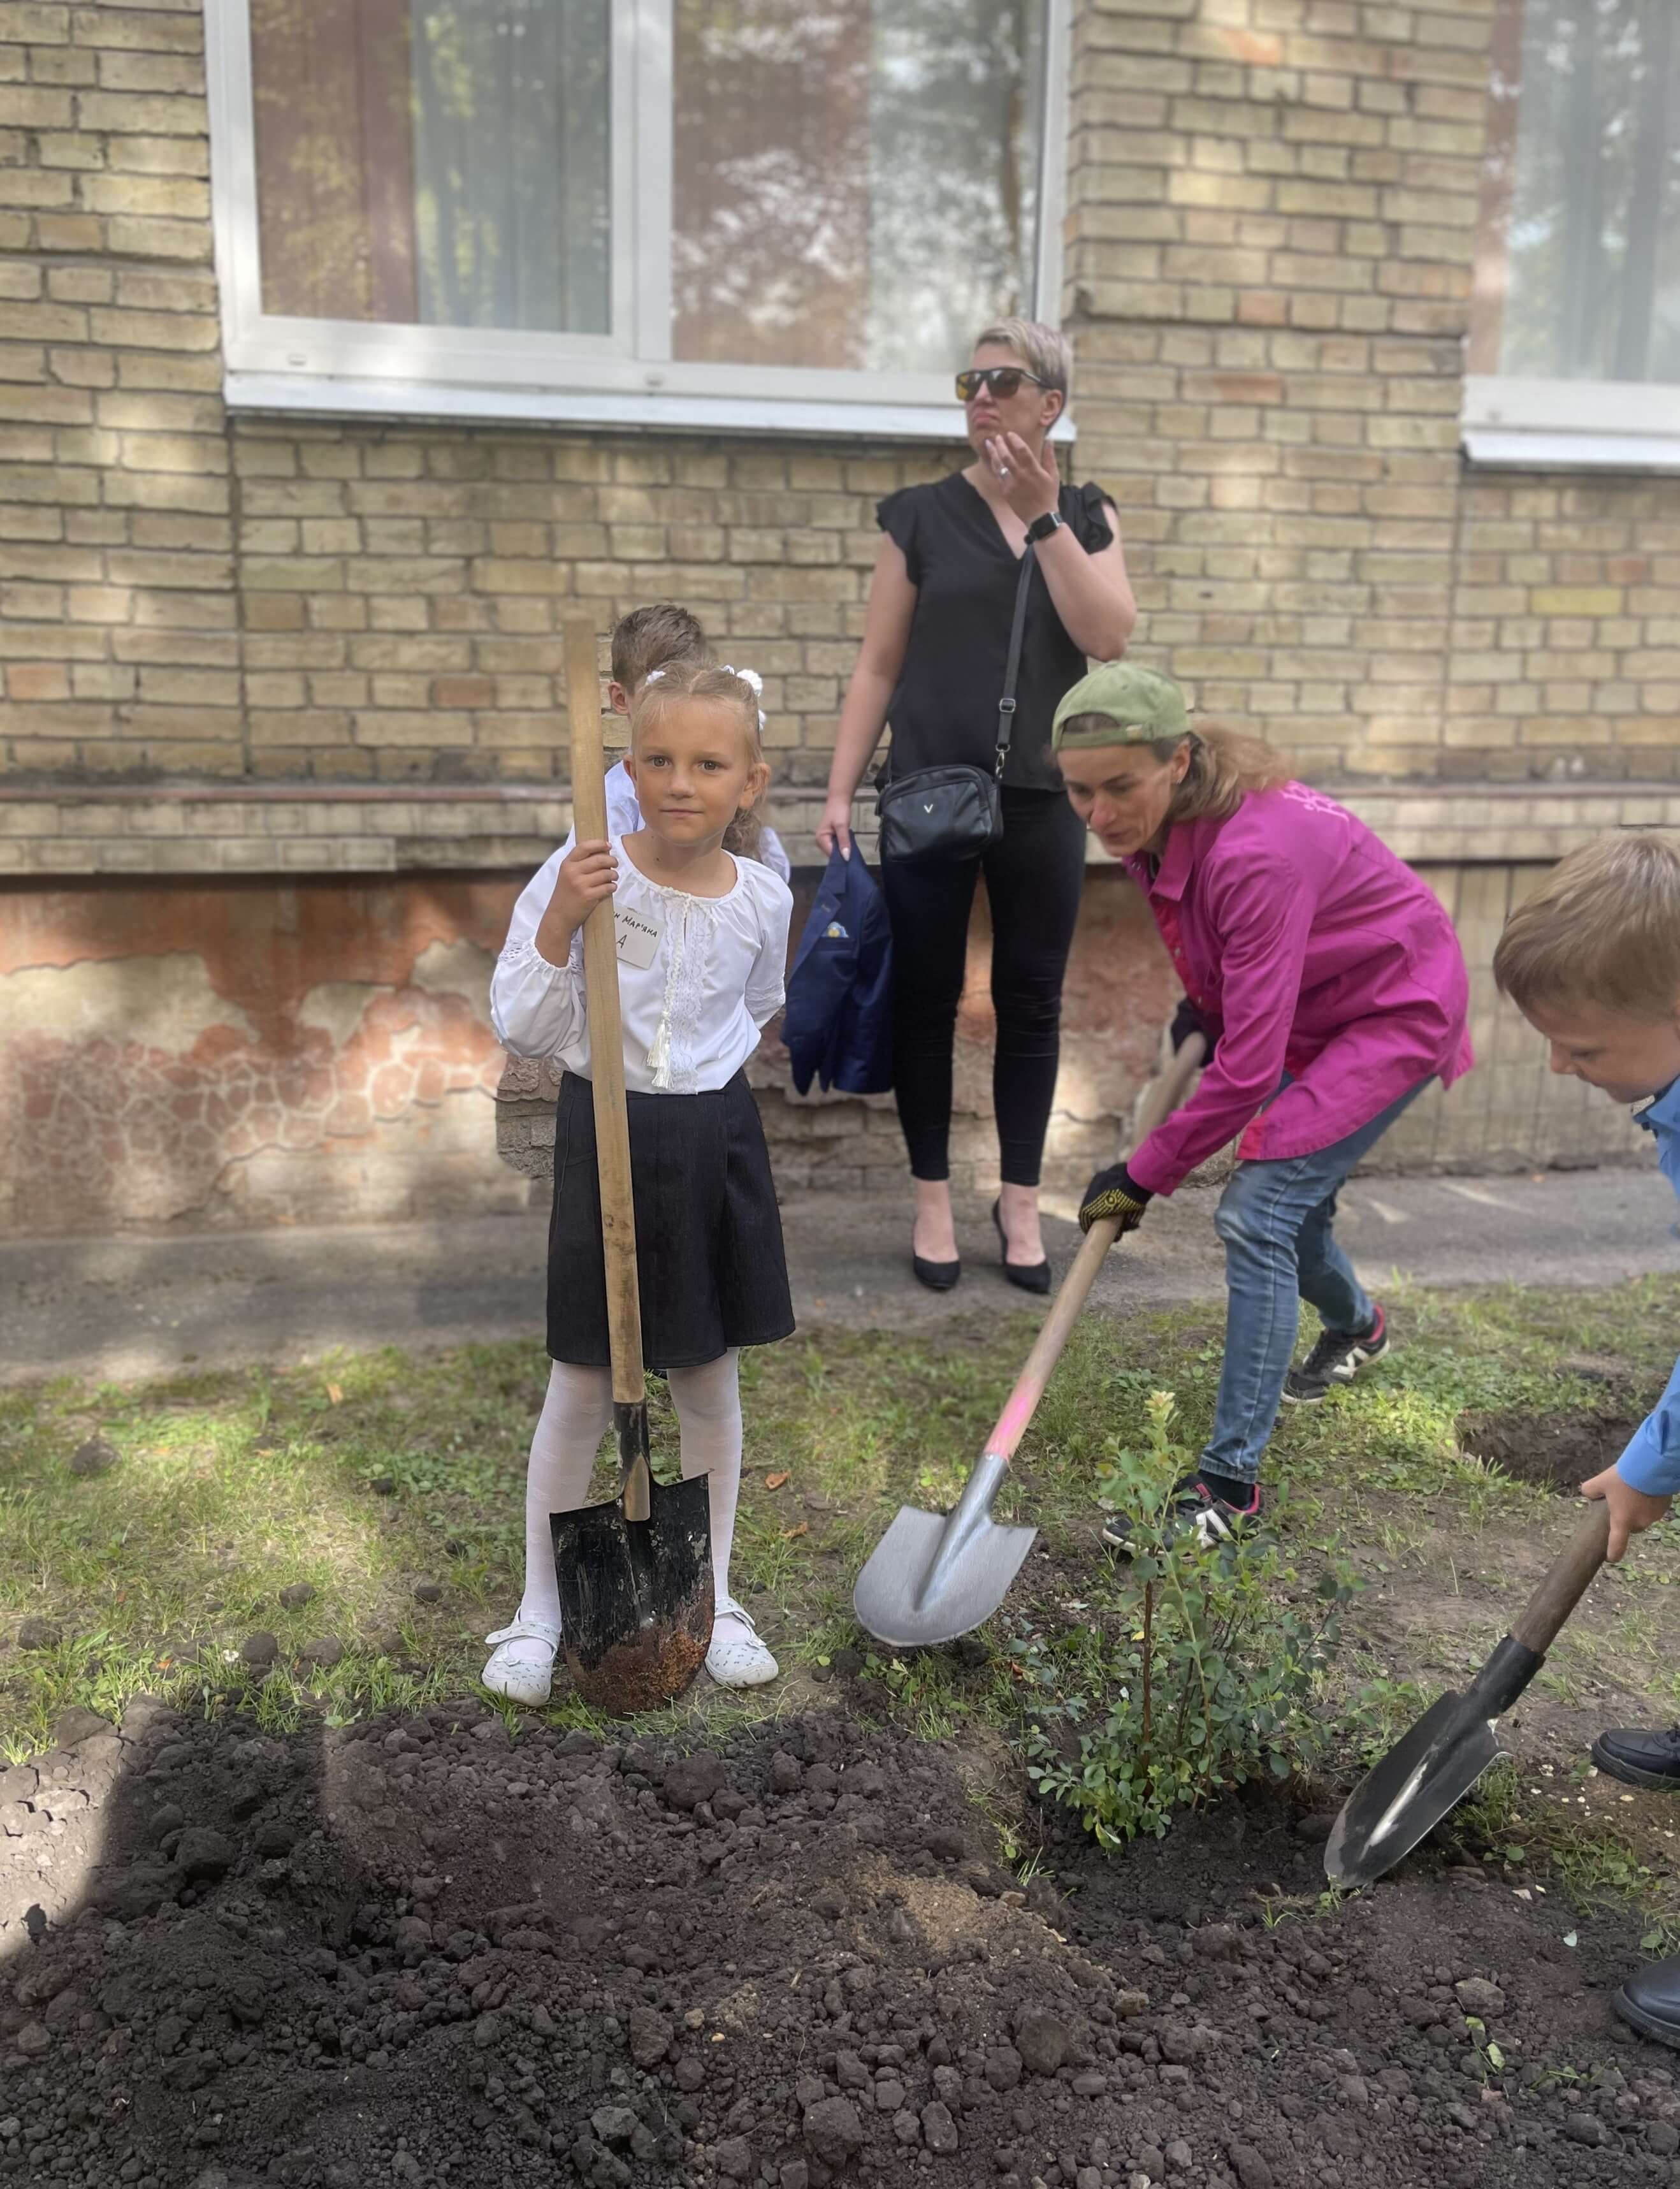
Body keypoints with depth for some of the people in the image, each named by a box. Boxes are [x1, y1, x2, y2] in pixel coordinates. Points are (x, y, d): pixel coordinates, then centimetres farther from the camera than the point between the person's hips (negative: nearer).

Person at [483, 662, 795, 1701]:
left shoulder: (765, 897, -4)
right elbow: (521, 1028, -15)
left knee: (712, 1381, 14)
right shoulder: (581, 875, -14)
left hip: (716, 1144, 3)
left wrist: (709, 1061, 6)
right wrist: (559, 923, -26)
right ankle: (540, 1608, 25)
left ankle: (713, 1596, 32)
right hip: (605, 1137, -3)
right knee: (583, 1387, 7)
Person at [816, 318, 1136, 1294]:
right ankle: (934, 1199, 18)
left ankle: (1021, 1201, 20)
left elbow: (1109, 637, -10)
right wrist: (841, 792, -4)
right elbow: (878, 665, 2)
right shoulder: (921, 513, 2)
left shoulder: (1088, 518, 7)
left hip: (1044, 801, 1)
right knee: (927, 999, 4)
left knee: (1031, 1003, 7)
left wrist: (1045, 518, -14)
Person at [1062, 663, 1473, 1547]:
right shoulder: (1157, 826, -12)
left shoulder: (1255, 851, -37)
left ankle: (1231, 1481, -8)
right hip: (1310, 1007, 9)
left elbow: (1247, 1067, -34)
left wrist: (1144, 1175, -25)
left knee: (1256, 1212, -18)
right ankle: (1356, 1327, 54)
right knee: (1284, 1200, 20)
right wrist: (1202, 1004, 0)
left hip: (1395, 1012, -9)